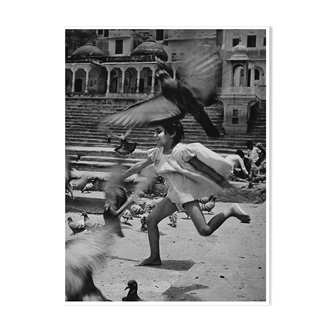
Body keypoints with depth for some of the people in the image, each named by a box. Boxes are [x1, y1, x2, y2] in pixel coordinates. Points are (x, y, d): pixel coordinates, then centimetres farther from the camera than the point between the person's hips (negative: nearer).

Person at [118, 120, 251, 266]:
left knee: (205, 231, -18)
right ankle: (155, 257, 16)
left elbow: (204, 168, -14)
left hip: (188, 193, -7)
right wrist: (119, 178, 20)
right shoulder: (157, 153, 1)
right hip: (174, 194, 7)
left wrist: (226, 185, -11)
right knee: (151, 220, 4)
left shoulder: (181, 151, -19)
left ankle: (230, 210, 3)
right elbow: (139, 166, 13)